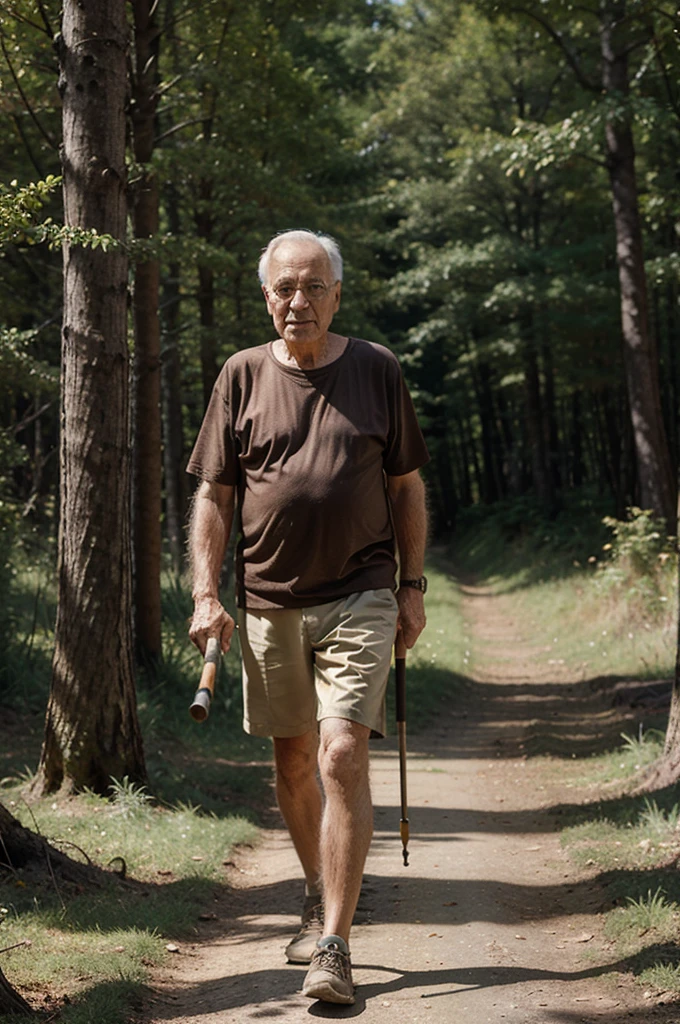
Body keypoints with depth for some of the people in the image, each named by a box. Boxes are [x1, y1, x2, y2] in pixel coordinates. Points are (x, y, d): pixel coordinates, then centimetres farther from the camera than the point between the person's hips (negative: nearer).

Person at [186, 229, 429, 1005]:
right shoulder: (243, 375, 5)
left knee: (344, 759, -13)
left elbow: (406, 487, 10)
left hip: (359, 598, -2)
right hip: (268, 601, 2)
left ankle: (334, 946, -9)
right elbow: (212, 496, 5)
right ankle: (318, 898, 36)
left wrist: (413, 585, 4)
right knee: (292, 761, 14)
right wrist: (207, 596, -4)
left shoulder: (376, 371, 4)